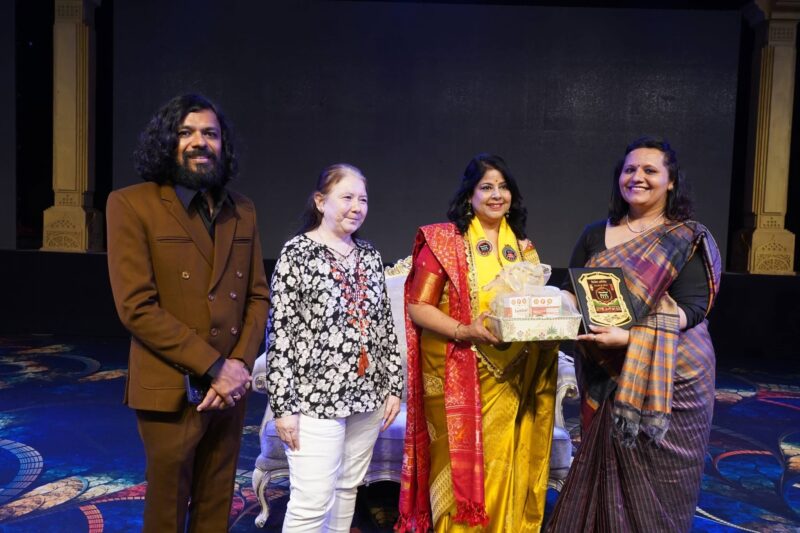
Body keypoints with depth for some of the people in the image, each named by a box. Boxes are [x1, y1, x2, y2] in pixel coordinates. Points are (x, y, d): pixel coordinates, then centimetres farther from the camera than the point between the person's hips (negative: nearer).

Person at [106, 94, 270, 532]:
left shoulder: (241, 211, 8)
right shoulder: (131, 205, -7)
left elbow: (258, 296, 7)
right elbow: (136, 306, -14)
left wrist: (240, 364, -8)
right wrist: (213, 367, -16)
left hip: (230, 388, 4)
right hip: (170, 390, -4)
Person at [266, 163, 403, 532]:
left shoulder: (370, 255, 9)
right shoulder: (296, 252, -7)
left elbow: (385, 325, 12)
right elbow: (279, 331, -10)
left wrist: (394, 386, 8)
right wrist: (284, 404, -13)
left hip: (367, 394, 6)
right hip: (316, 396, -5)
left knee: (348, 489, 16)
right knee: (312, 502, -3)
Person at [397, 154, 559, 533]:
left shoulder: (522, 246, 11)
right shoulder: (444, 239, -4)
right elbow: (418, 307, -9)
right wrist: (464, 331, -23)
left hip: (511, 378, 4)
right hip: (459, 375, -4)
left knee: (503, 468, 10)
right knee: (462, 465, 4)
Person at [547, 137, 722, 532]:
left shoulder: (689, 240, -3)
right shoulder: (595, 235, 9)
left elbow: (691, 309, -13)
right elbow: (573, 292, 9)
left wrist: (629, 337, -27)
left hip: (669, 379, -3)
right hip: (606, 378, 3)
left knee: (657, 485, 6)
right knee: (603, 477, 11)